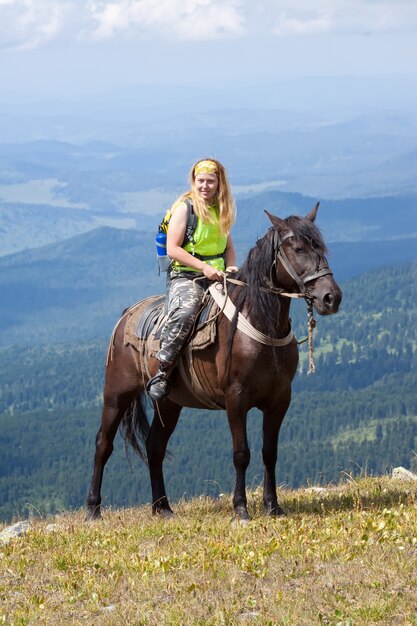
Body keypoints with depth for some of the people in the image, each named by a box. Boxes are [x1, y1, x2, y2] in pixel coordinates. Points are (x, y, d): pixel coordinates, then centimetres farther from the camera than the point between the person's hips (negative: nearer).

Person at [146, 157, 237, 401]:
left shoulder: (221, 210, 16)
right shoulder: (184, 207, -3)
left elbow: (229, 247, 22)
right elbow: (173, 249, -10)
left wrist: (231, 267, 0)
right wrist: (204, 267, -19)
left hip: (217, 278, 7)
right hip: (186, 277, -7)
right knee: (185, 312, -35)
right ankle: (161, 374, -29)